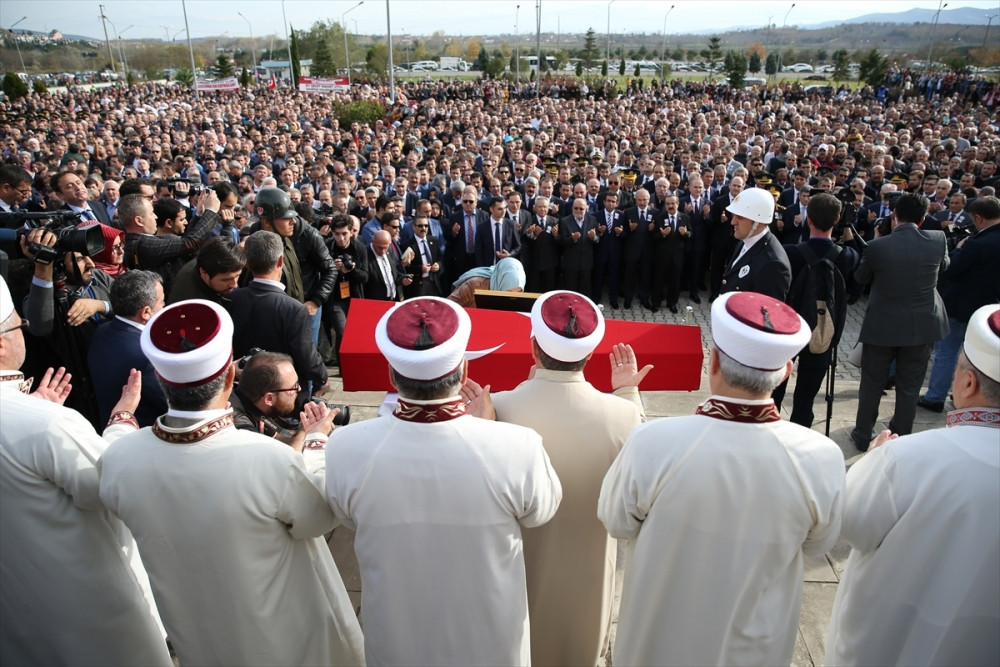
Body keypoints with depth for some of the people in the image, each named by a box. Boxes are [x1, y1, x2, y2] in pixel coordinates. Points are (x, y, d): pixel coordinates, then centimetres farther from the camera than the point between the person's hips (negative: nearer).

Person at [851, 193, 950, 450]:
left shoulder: (878, 246, -15)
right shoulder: (938, 240, -8)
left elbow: (860, 278, 3)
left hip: (882, 325, -2)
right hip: (923, 326, 2)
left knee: (872, 385, 14)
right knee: (909, 388, 13)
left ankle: (863, 436, 26)